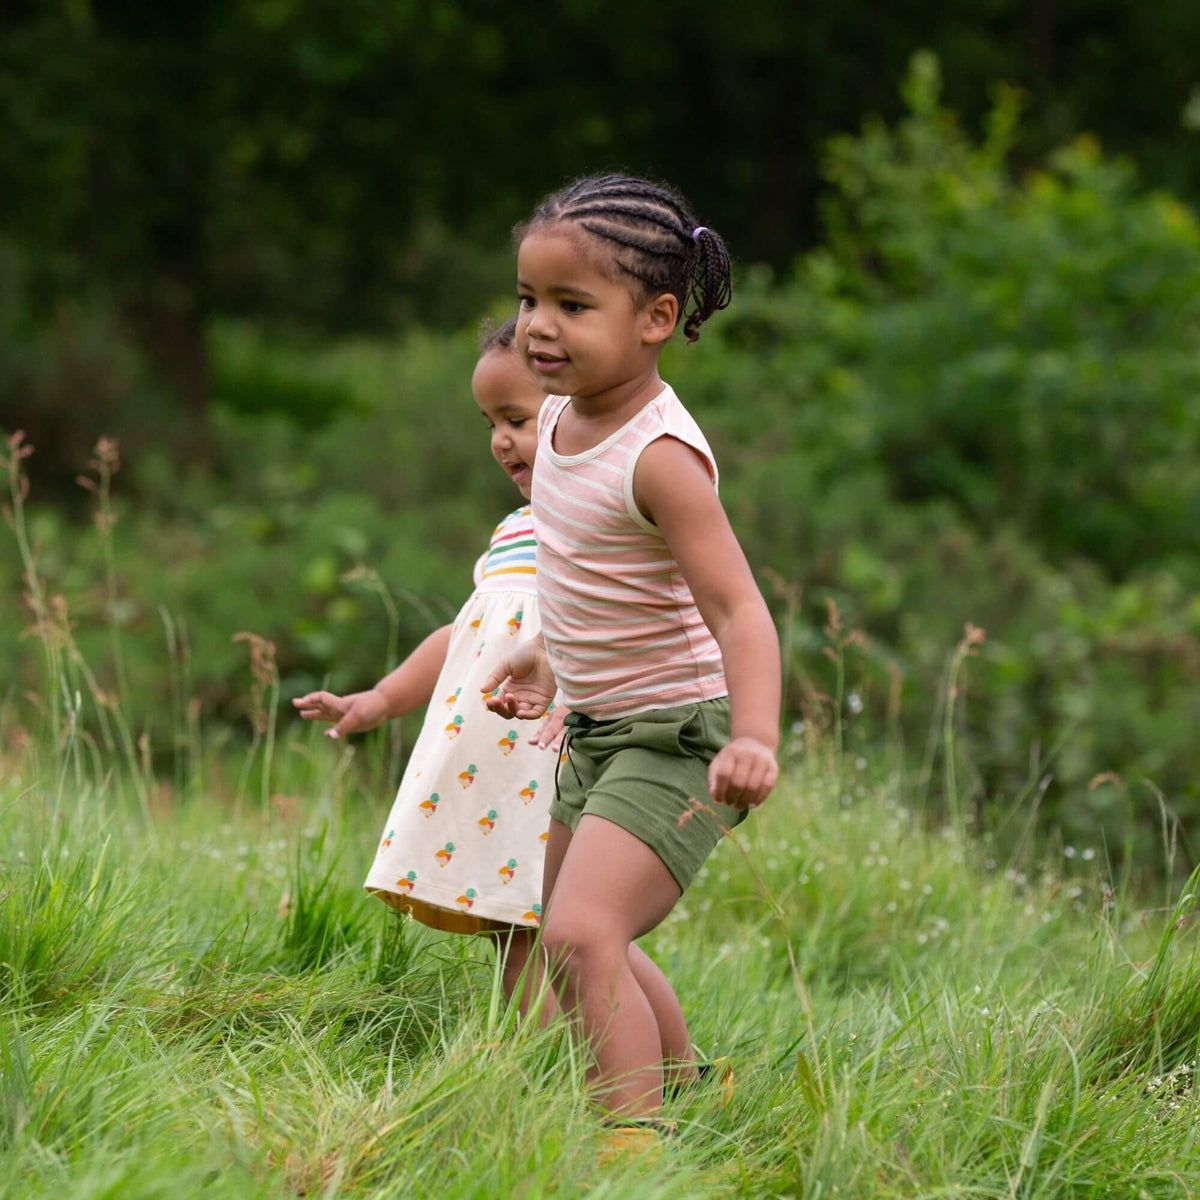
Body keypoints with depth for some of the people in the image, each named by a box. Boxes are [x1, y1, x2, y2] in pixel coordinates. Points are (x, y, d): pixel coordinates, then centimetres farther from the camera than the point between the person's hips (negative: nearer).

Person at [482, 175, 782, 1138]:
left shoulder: (660, 458, -25)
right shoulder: (566, 417, 2)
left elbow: (736, 606, -31)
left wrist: (755, 737, -43)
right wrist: (548, 657, 24)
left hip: (676, 736, -10)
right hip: (598, 732, 10)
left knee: (582, 934, -24)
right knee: (576, 938, 24)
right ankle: (683, 1089, 44)